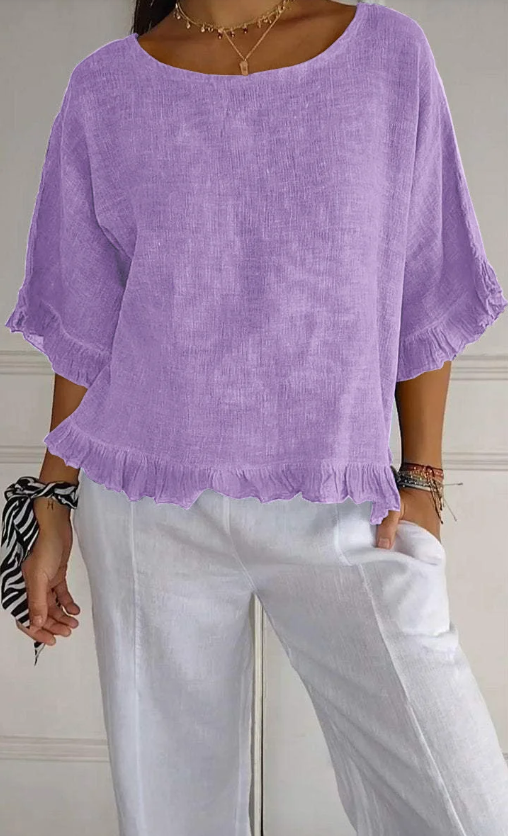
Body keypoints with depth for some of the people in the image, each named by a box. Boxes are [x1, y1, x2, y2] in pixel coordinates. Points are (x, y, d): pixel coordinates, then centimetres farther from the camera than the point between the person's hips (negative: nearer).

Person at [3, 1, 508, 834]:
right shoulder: (105, 89, 6)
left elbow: (426, 298, 6)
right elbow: (82, 328, 8)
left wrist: (421, 478, 1)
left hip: (343, 510, 1)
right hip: (151, 508, 1)